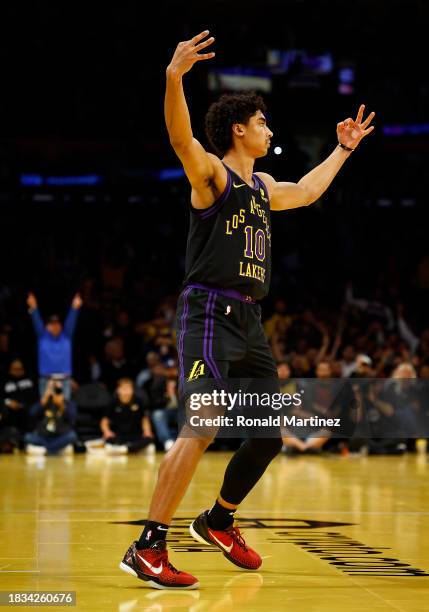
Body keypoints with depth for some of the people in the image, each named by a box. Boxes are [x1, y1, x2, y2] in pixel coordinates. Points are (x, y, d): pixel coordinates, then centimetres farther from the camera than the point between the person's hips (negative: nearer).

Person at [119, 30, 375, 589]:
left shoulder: (264, 187, 20)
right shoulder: (211, 173, -3)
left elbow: (307, 192, 42)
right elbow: (181, 137, -24)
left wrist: (343, 149, 47)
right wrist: (174, 76, -40)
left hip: (249, 322, 9)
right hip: (210, 315, -9)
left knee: (269, 437, 11)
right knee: (201, 430, -21)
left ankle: (219, 522, 32)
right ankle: (147, 548, -19)